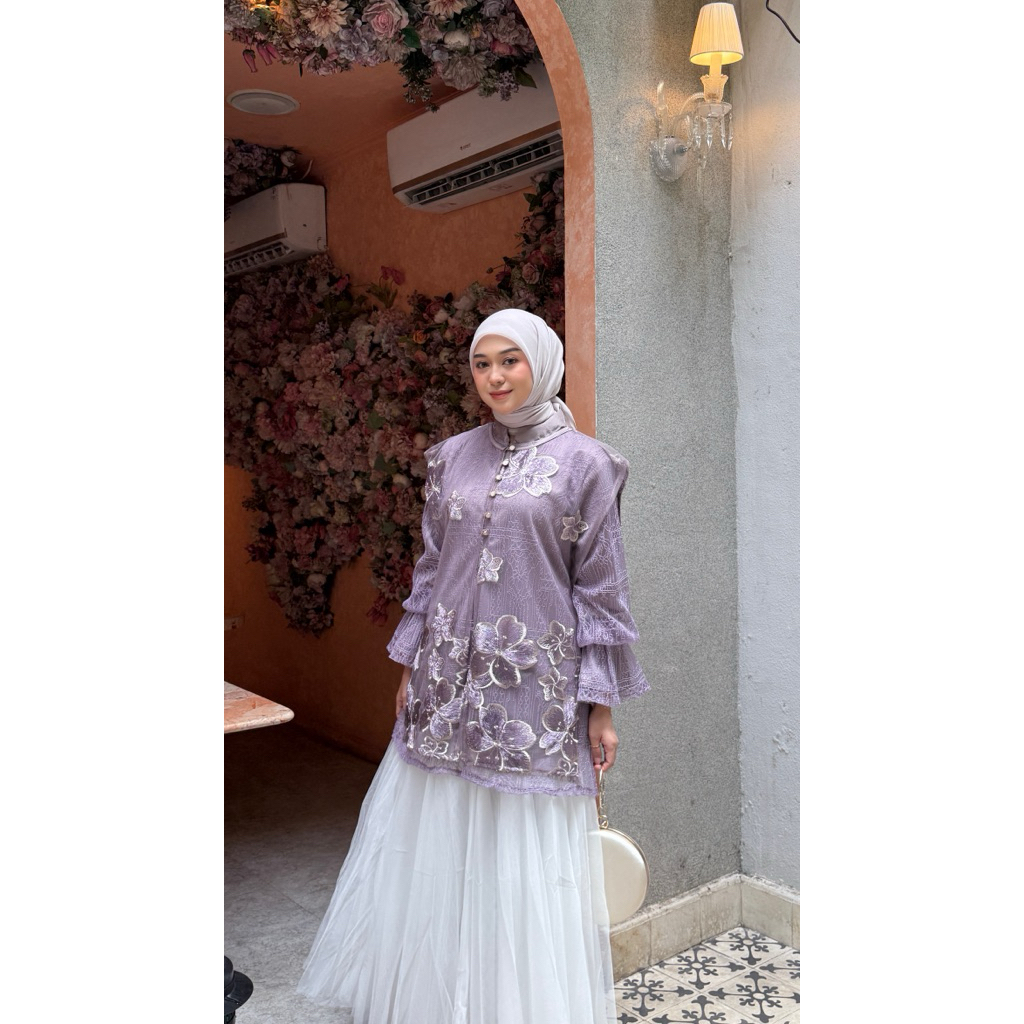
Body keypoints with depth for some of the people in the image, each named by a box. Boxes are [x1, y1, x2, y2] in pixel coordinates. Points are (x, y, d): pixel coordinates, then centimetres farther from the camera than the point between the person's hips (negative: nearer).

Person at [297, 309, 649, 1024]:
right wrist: (411, 666, 12)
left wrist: (601, 705, -6)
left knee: (525, 856, 5)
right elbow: (431, 568, 13)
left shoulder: (584, 463, -4)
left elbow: (599, 588, -5)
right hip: (449, 678, 5)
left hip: (535, 686, -4)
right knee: (430, 847, 13)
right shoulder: (453, 458, 8)